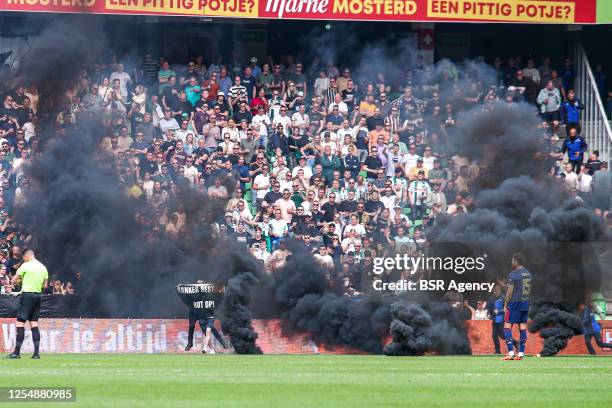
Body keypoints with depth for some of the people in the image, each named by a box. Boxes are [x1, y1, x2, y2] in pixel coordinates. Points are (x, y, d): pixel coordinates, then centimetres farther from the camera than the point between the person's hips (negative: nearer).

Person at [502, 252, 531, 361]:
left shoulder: (513, 274, -12)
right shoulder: (528, 274, 10)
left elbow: (510, 291, -12)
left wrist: (505, 305, -4)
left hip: (515, 304, -7)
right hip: (525, 305, 7)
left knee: (507, 326, -4)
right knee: (523, 328, 8)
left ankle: (511, 353, -14)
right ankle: (521, 353, 7)